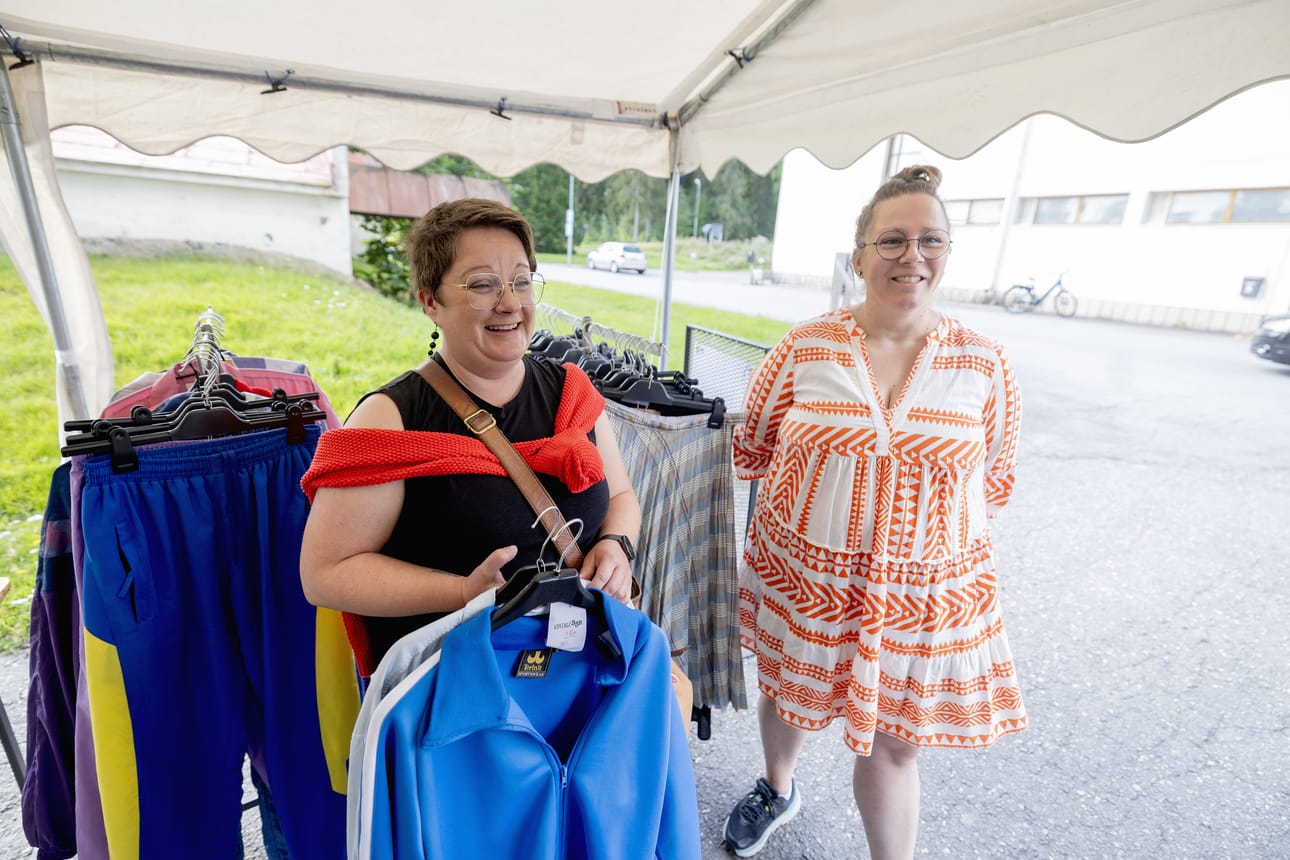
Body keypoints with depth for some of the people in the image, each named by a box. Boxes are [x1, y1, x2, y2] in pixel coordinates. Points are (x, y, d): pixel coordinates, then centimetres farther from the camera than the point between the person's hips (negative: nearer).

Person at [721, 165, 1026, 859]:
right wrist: (820, 487, -5)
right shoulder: (805, 346, -8)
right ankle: (777, 790, 56)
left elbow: (994, 480, 5)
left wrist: (922, 503, -6)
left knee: (893, 744, 13)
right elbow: (751, 449, 1)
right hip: (801, 574, 1)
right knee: (789, 697, 24)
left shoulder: (985, 365, -5)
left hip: (924, 593, 0)